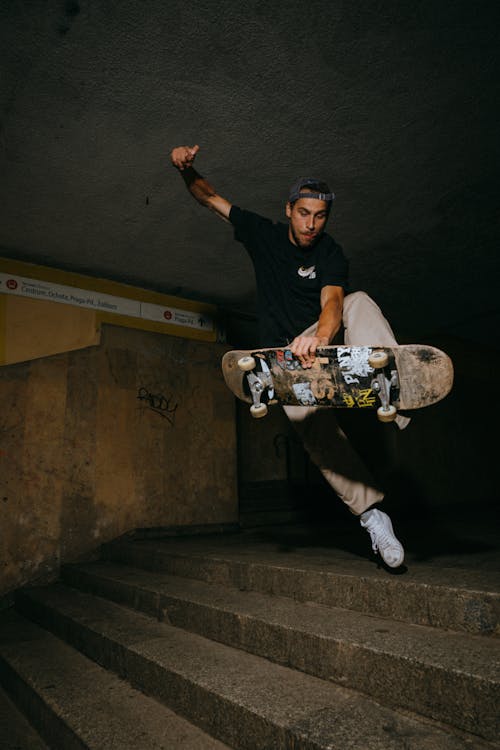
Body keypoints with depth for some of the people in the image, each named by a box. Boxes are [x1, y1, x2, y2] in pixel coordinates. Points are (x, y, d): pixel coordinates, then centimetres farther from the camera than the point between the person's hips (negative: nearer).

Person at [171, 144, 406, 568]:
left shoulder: (330, 253, -8)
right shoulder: (263, 234, 0)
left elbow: (332, 302, -28)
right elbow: (210, 198, 6)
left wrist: (319, 337, -50)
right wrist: (187, 170, -16)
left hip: (322, 339, 0)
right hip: (284, 354, 0)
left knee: (361, 303, -28)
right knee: (311, 420, -23)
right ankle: (371, 511, -20)